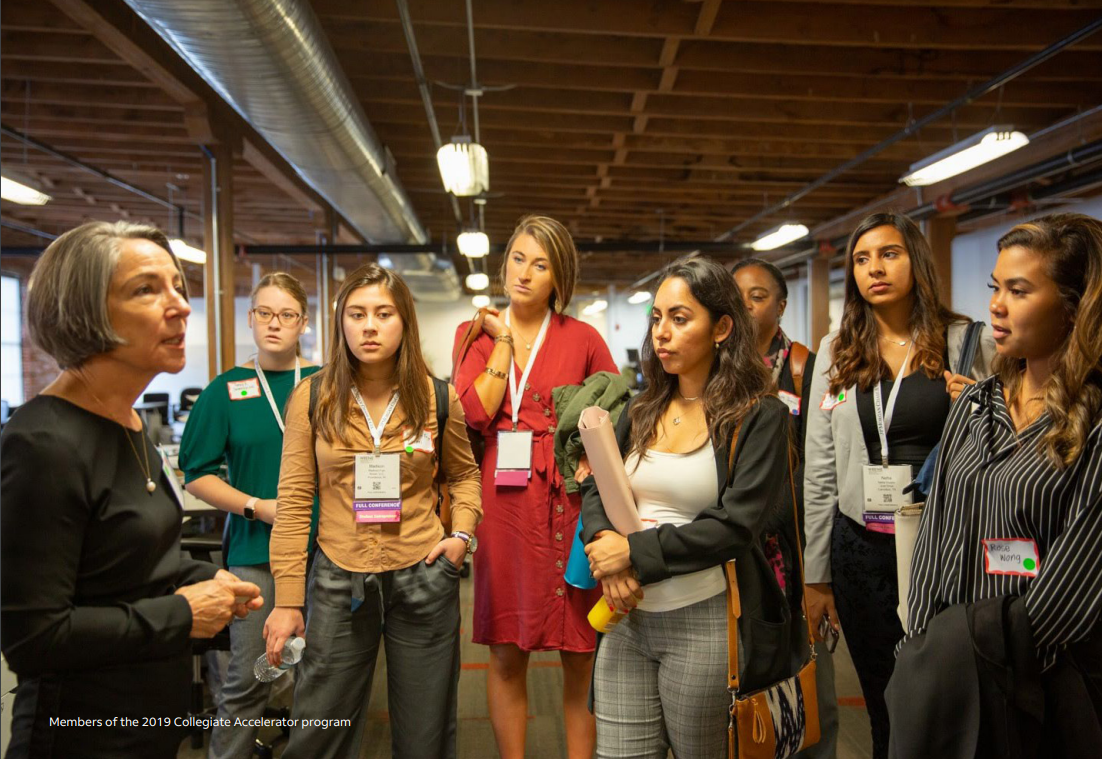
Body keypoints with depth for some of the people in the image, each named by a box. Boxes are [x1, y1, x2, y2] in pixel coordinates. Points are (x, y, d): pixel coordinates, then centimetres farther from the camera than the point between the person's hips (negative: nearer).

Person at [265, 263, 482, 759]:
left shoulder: (438, 399, -1)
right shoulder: (312, 397, -3)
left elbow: (464, 473, 15)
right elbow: (293, 500, -2)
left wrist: (462, 533, -1)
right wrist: (287, 600, -4)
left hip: (423, 580, 1)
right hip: (339, 582, 0)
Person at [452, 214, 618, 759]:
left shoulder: (583, 339, 5)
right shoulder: (475, 334, 9)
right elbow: (474, 413, -6)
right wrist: (504, 340, -3)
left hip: (568, 504, -1)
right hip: (501, 506, 1)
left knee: (580, 657, 6)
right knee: (506, 655, 10)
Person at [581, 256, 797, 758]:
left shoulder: (760, 416, -7)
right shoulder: (642, 411, 9)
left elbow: (735, 525, -15)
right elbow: (594, 488, 7)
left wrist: (636, 553, -16)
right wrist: (604, 540, -14)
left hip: (704, 622, -4)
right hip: (628, 615, 5)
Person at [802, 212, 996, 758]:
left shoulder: (970, 344, -1)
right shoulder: (835, 354, 6)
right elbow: (819, 471, 6)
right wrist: (816, 574, 7)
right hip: (862, 549, 2)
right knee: (883, 704, 13)